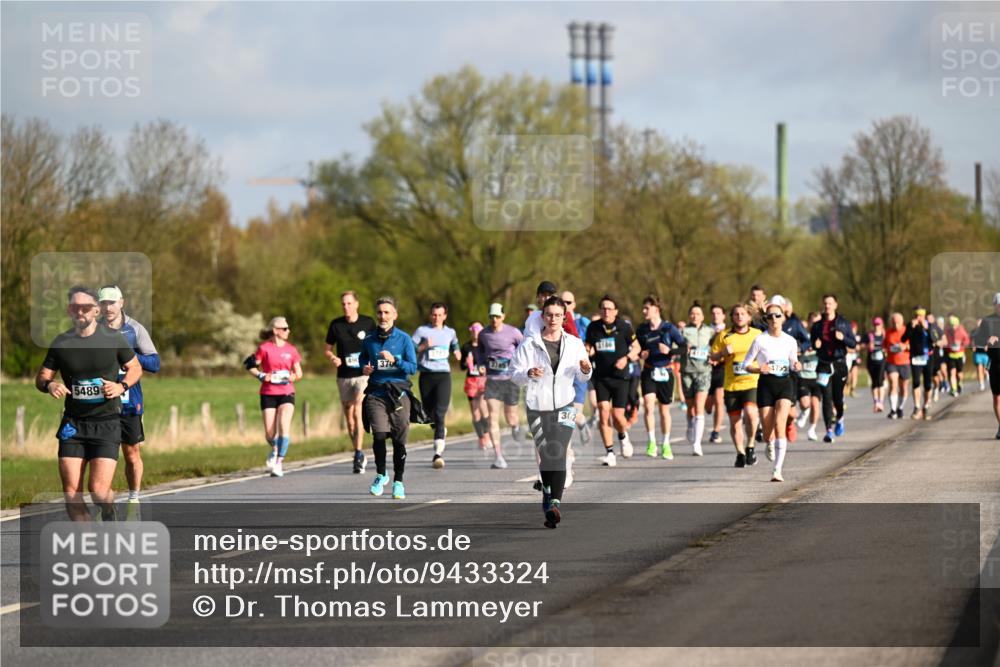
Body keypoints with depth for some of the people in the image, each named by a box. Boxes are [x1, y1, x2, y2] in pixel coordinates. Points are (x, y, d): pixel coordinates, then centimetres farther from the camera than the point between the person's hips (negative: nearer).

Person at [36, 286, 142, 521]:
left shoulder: (114, 339, -2)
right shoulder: (61, 343, 3)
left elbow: (135, 368, 11)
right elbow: (41, 377, 9)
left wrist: (121, 386, -9)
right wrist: (49, 385, -14)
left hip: (107, 422, -2)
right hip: (72, 424, 2)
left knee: (98, 490, -12)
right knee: (71, 491, -5)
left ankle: (109, 515, 23)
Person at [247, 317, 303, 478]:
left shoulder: (291, 349, 5)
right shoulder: (264, 348, -2)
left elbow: (299, 373, 11)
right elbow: (251, 367, 2)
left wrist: (292, 377, -10)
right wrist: (261, 376, -15)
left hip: (286, 393, 1)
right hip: (268, 394, -1)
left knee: (284, 427, -18)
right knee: (269, 433, -1)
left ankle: (279, 462, -14)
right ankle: (275, 450, 33)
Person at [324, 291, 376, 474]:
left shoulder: (368, 323, -1)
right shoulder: (336, 325, 4)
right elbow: (327, 349, 12)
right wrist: (333, 358, -9)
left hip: (363, 374, -3)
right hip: (344, 376, 3)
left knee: (358, 413, -18)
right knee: (349, 417, 8)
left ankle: (359, 454, -18)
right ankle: (360, 456, 20)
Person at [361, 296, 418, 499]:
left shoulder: (404, 339, 1)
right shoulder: (369, 341, 8)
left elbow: (413, 368, -3)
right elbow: (362, 359, 26)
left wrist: (394, 360, -19)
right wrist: (364, 369, 4)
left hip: (399, 393, -1)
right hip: (376, 393, 1)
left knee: (399, 440, 2)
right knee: (379, 435, -14)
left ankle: (398, 481, 16)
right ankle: (381, 475, 8)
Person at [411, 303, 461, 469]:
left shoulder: (450, 332, 13)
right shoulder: (422, 331, 3)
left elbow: (454, 345, 32)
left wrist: (457, 353, 11)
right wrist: (424, 346, -16)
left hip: (443, 375, 0)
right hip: (426, 375, 0)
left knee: (439, 413, -15)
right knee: (429, 413, 11)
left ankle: (438, 454, -23)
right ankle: (441, 430, 47)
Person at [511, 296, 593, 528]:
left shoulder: (574, 344, 8)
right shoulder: (529, 344, 1)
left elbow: (581, 377, 14)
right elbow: (515, 374, -2)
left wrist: (585, 370, -8)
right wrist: (528, 373, -22)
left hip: (564, 405, 0)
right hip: (537, 407, 0)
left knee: (558, 452, -16)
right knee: (545, 455, 6)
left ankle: (555, 503, -23)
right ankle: (548, 493, 30)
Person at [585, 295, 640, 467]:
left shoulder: (624, 327, -4)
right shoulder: (593, 327, 1)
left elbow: (636, 347, 6)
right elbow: (588, 347, 14)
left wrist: (626, 357, -12)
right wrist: (588, 352, -10)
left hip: (620, 376, -2)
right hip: (601, 377, 2)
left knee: (617, 415, -5)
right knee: (603, 411, -13)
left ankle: (623, 437, 31)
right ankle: (609, 452, -5)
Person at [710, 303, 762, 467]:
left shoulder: (757, 335, 6)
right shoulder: (724, 336, 6)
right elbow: (713, 357, 10)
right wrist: (723, 352, -10)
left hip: (752, 383, -2)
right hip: (731, 385, 2)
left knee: (750, 413, -25)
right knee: (735, 422, 5)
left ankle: (750, 446, -5)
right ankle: (740, 453, 23)